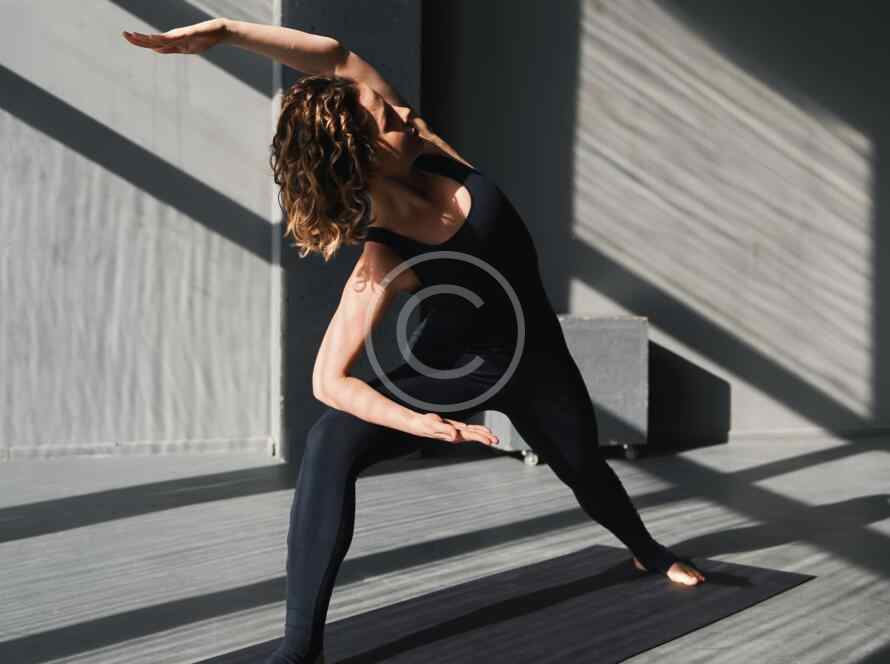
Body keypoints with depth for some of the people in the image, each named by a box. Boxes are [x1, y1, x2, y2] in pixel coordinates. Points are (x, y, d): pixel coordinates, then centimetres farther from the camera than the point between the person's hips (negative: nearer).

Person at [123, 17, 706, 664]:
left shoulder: (430, 152, -19)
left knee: (585, 470, 25)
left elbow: (338, 58, -20)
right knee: (330, 446, -29)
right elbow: (329, 379, -29)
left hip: (537, 358, 5)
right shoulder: (383, 261, -31)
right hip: (456, 368, -5)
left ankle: (647, 551, 60)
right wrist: (425, 425, -41)